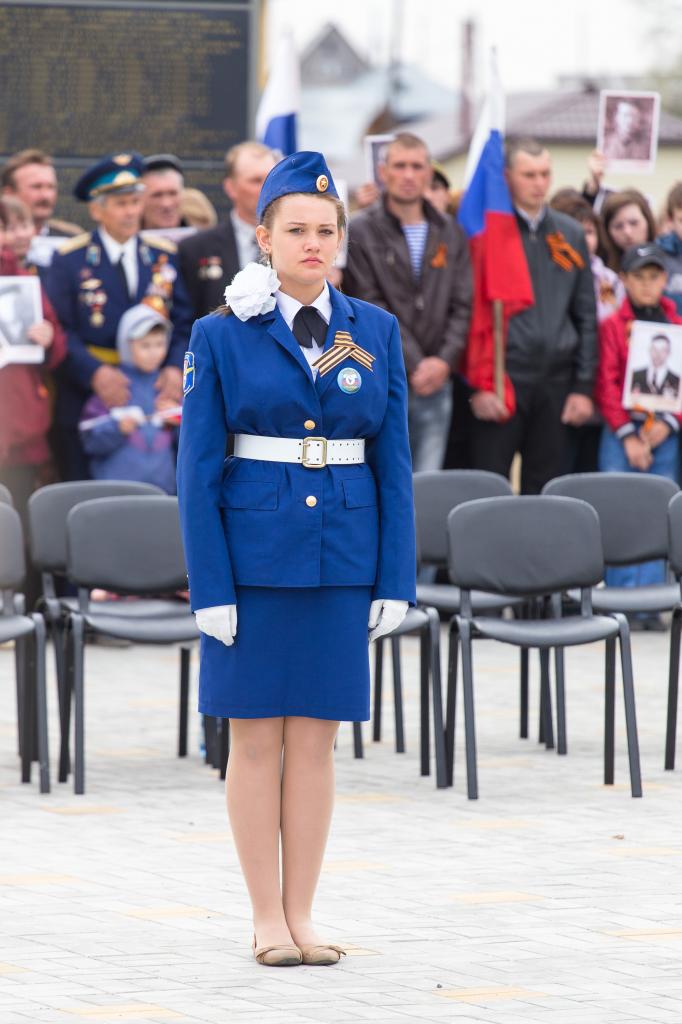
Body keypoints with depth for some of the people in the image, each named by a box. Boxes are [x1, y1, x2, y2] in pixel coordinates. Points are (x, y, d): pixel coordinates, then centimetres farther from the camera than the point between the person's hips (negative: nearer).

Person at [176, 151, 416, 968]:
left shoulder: (376, 333, 5)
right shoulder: (221, 336, -3)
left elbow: (393, 464, 6)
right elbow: (196, 469, -4)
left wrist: (396, 582, 0)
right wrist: (209, 589, -10)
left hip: (340, 557, 2)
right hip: (252, 555, -2)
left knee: (315, 738, 5)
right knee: (256, 737, 2)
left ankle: (300, 915, 11)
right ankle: (266, 919, 9)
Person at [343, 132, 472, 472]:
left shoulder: (450, 234, 13)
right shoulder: (361, 232, 0)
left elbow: (463, 306, 9)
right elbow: (370, 309, -7)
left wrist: (445, 359, -7)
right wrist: (413, 365, -12)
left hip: (435, 381, 4)